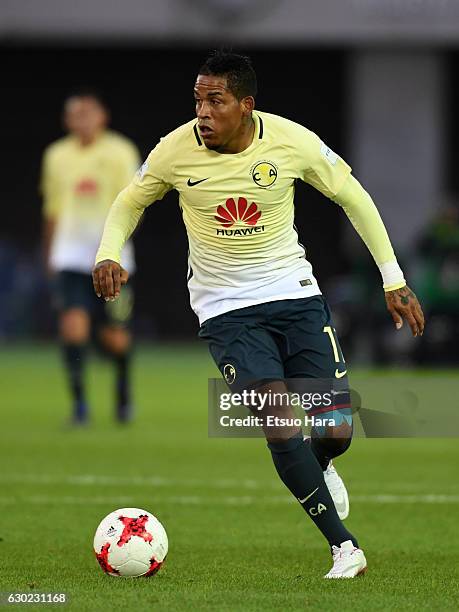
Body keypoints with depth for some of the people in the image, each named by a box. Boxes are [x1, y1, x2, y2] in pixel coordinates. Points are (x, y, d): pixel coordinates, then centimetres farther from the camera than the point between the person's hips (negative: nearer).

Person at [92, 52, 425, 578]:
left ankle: (317, 470, 35)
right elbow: (130, 202, 7)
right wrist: (107, 256, -13)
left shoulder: (291, 141, -13)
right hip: (226, 311, -1)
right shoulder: (176, 151, -13)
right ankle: (344, 547, -6)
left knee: (336, 431, -5)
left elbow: (352, 196, 2)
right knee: (280, 427, -19)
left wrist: (393, 281, 4)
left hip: (296, 296, 1)